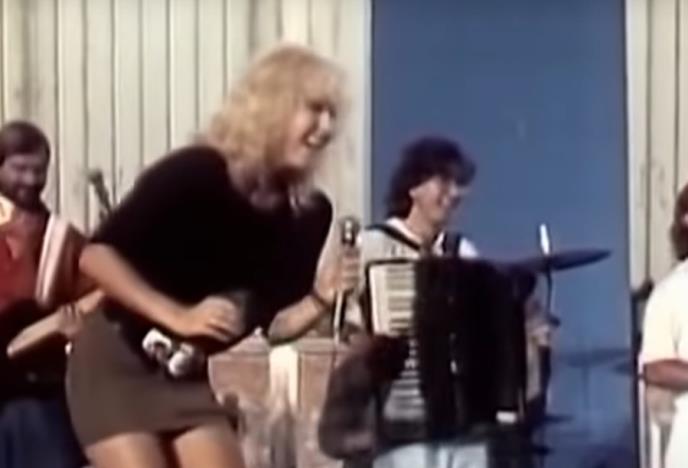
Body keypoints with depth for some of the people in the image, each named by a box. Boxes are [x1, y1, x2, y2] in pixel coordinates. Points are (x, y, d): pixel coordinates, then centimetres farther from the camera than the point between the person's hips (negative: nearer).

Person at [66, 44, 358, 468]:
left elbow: (275, 325, 1)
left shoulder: (308, 213, -4)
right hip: (116, 363, -6)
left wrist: (321, 299, -19)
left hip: (188, 375, 6)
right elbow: (97, 254, -22)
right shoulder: (195, 172, -21)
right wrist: (177, 316, -30)